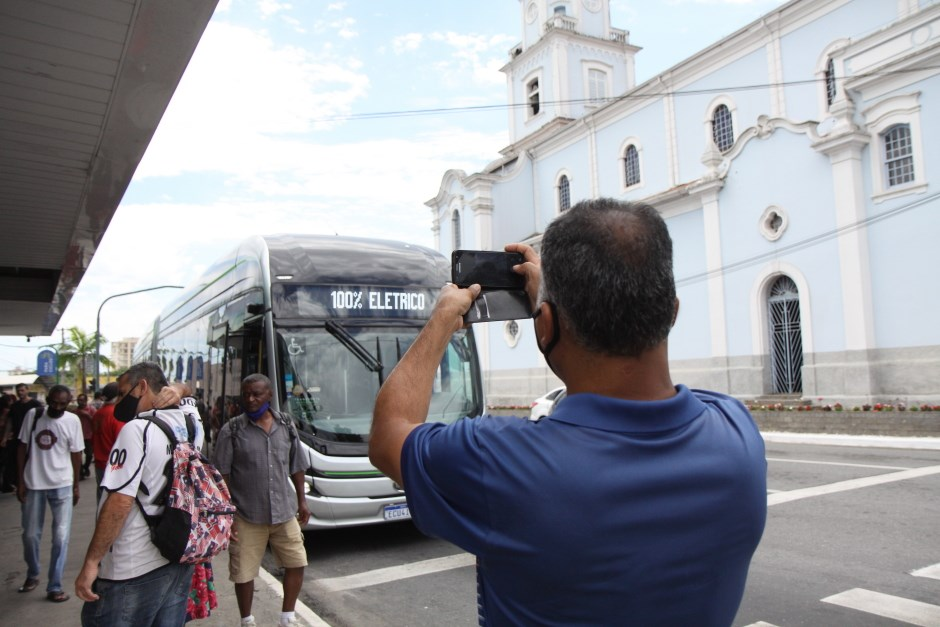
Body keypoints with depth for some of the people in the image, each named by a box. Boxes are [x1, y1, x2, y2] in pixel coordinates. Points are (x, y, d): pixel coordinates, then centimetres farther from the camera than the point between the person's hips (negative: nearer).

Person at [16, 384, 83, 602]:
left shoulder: (73, 421, -8)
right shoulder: (32, 415, -6)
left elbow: (76, 454, 0)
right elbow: (22, 448, 1)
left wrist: (76, 485, 4)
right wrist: (20, 480, -1)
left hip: (62, 485, -1)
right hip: (33, 484, 1)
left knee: (61, 537, -1)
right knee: (30, 534, 13)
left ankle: (55, 586, 10)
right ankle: (32, 574, 38)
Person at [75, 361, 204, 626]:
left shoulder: (137, 429, -16)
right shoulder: (192, 424, 4)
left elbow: (120, 501, -22)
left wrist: (91, 562, -15)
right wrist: (173, 394, 5)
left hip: (135, 571, -7)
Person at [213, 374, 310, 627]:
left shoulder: (286, 426, 3)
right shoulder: (232, 430, -8)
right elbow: (221, 475, -6)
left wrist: (301, 501, 12)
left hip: (284, 511, 3)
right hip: (247, 515, -3)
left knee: (296, 563, 8)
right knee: (244, 572, 6)